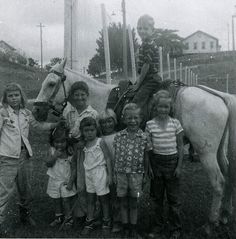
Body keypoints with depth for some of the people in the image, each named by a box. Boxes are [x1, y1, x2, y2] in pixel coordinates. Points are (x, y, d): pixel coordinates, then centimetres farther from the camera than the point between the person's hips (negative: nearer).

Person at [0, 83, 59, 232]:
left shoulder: (26, 113, 7)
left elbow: (39, 126, 12)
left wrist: (58, 124, 4)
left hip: (24, 155, 5)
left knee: (25, 188, 17)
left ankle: (25, 214, 36)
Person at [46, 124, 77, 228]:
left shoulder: (70, 152, -13)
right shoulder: (52, 151, -6)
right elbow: (48, 164, -11)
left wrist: (71, 181, -13)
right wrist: (55, 156, -26)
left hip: (66, 181, -3)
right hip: (54, 180, 3)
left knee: (66, 200, 1)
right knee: (56, 200, 15)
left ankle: (68, 218, 19)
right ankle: (58, 217, 33)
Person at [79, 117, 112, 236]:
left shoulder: (99, 142, -10)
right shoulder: (84, 144, 6)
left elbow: (107, 158, -9)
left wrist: (109, 174, -11)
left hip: (100, 172, -5)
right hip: (88, 173, 5)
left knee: (103, 198, 5)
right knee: (90, 199, 12)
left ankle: (106, 221, 20)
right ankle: (90, 222, 21)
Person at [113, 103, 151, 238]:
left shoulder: (144, 137, -6)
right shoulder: (119, 136, -2)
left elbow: (146, 158, 1)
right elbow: (116, 157, 3)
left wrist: (145, 176, 2)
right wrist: (115, 174, 3)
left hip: (136, 174, -1)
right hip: (121, 173, 1)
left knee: (134, 203, 10)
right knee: (124, 202, 12)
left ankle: (133, 228, 25)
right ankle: (125, 227, 26)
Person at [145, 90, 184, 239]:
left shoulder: (175, 123, -5)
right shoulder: (150, 124, -3)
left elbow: (180, 146, -2)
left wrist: (179, 166, -6)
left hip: (172, 161, -1)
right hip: (156, 161, 1)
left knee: (173, 199, 7)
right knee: (158, 197, 14)